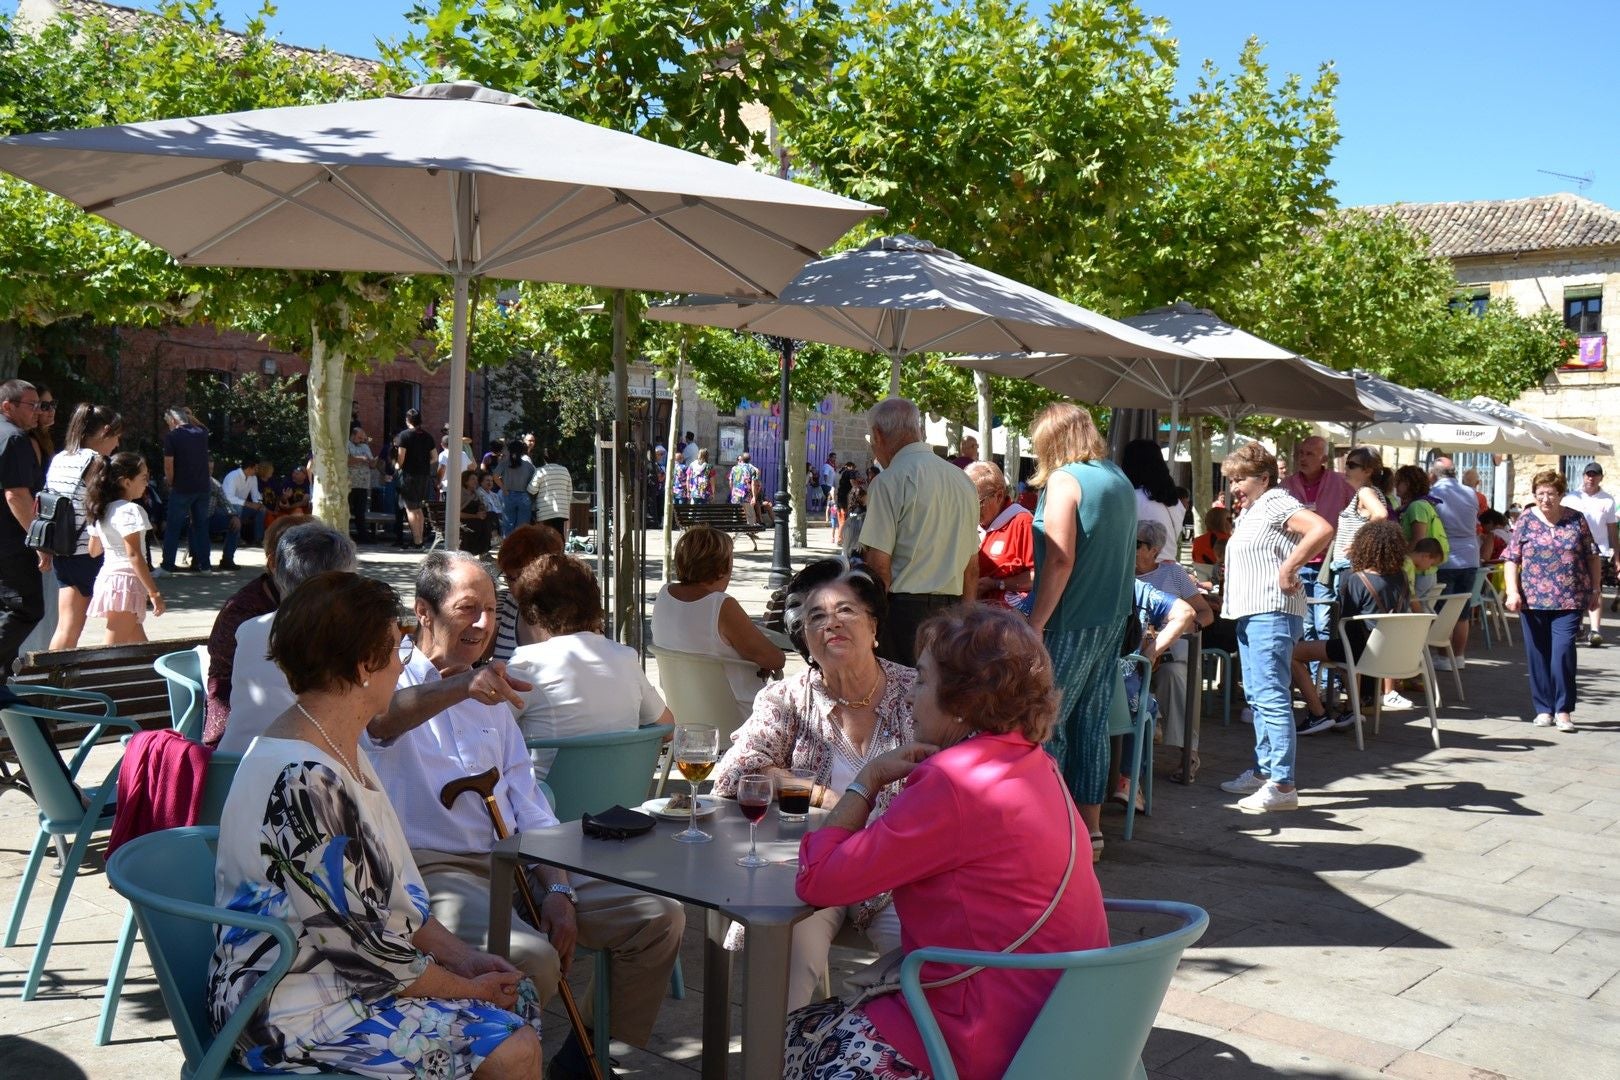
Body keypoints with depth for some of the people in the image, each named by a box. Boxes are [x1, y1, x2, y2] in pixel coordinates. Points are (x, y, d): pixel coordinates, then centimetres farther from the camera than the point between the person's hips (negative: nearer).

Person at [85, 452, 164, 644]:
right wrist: (154, 592, -19)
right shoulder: (129, 511, -14)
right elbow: (134, 554, -20)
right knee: (115, 649, -8)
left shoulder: (102, 511, 12)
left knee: (138, 642, 16)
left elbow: (93, 549, 19)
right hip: (125, 581, -9)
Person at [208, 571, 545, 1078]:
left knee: (520, 996, 7)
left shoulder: (339, 750, 6)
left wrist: (461, 957, 3)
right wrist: (468, 990, -9)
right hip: (289, 1013, -10)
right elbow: (366, 946, -22)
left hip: (337, 971, 10)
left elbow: (392, 888, 12)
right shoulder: (304, 781, -26)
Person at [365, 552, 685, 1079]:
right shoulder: (395, 685, 0)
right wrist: (460, 688, -47)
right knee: (531, 958, -34)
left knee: (660, 919, -4)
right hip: (434, 870, -7)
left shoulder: (490, 700, 22)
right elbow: (379, 722, -28)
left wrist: (557, 889, 2)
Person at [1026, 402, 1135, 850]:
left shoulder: (1064, 480, -11)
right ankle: (1089, 828, 18)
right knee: (1091, 723, 12)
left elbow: (1060, 561, -19)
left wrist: (1034, 625, -17)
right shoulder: (1120, 479, 14)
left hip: (1071, 623, -8)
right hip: (1112, 620, 8)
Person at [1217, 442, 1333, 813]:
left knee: (1271, 696, -12)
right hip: (1249, 613, 11)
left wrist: (1288, 569, -23)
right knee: (1257, 696, 15)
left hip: (1272, 613, -11)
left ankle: (1283, 785, -12)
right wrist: (1229, 593, 16)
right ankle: (1263, 771, 24)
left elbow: (1322, 530, -26)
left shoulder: (1276, 503, -11)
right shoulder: (1250, 511, 19)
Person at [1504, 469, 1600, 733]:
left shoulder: (1577, 519, 5)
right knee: (1538, 654, 5)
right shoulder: (1526, 521, 3)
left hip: (1569, 601, -1)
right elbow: (1511, 559, 1)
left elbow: (1592, 556, 11)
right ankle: (1543, 709, 15)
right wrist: (1512, 591, -9)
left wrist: (1596, 588, 8)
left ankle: (1563, 710, -3)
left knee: (1563, 651, -11)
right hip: (1533, 600, 1)